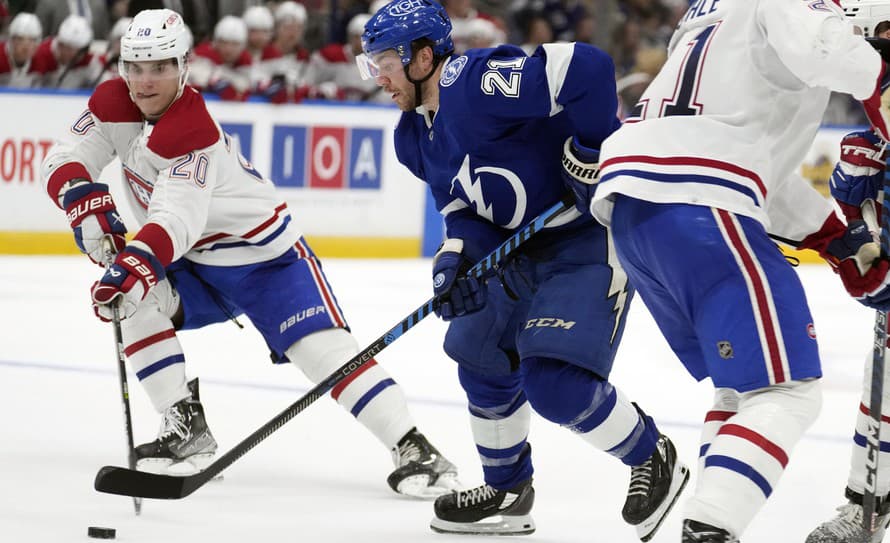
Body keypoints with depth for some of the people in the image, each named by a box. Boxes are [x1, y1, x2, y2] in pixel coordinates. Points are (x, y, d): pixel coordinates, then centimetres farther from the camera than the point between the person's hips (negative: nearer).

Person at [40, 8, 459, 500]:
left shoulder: (192, 130, -30)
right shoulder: (113, 104, -7)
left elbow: (178, 219, -42)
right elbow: (63, 161, -9)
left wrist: (136, 265, -59)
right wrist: (86, 202, -31)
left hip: (264, 257, -7)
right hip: (193, 262, 7)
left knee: (325, 348, -20)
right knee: (136, 300, -18)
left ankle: (414, 451, -18)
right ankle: (187, 431, -9)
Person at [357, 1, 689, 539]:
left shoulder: (475, 82, -23)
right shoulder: (417, 136, 9)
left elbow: (586, 66, -32)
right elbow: (462, 206, 7)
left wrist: (596, 150, -23)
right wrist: (456, 257, -14)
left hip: (593, 233, -11)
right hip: (525, 250, 11)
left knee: (554, 379, -20)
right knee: (484, 359, 14)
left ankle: (654, 460, 4)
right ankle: (507, 492, 32)